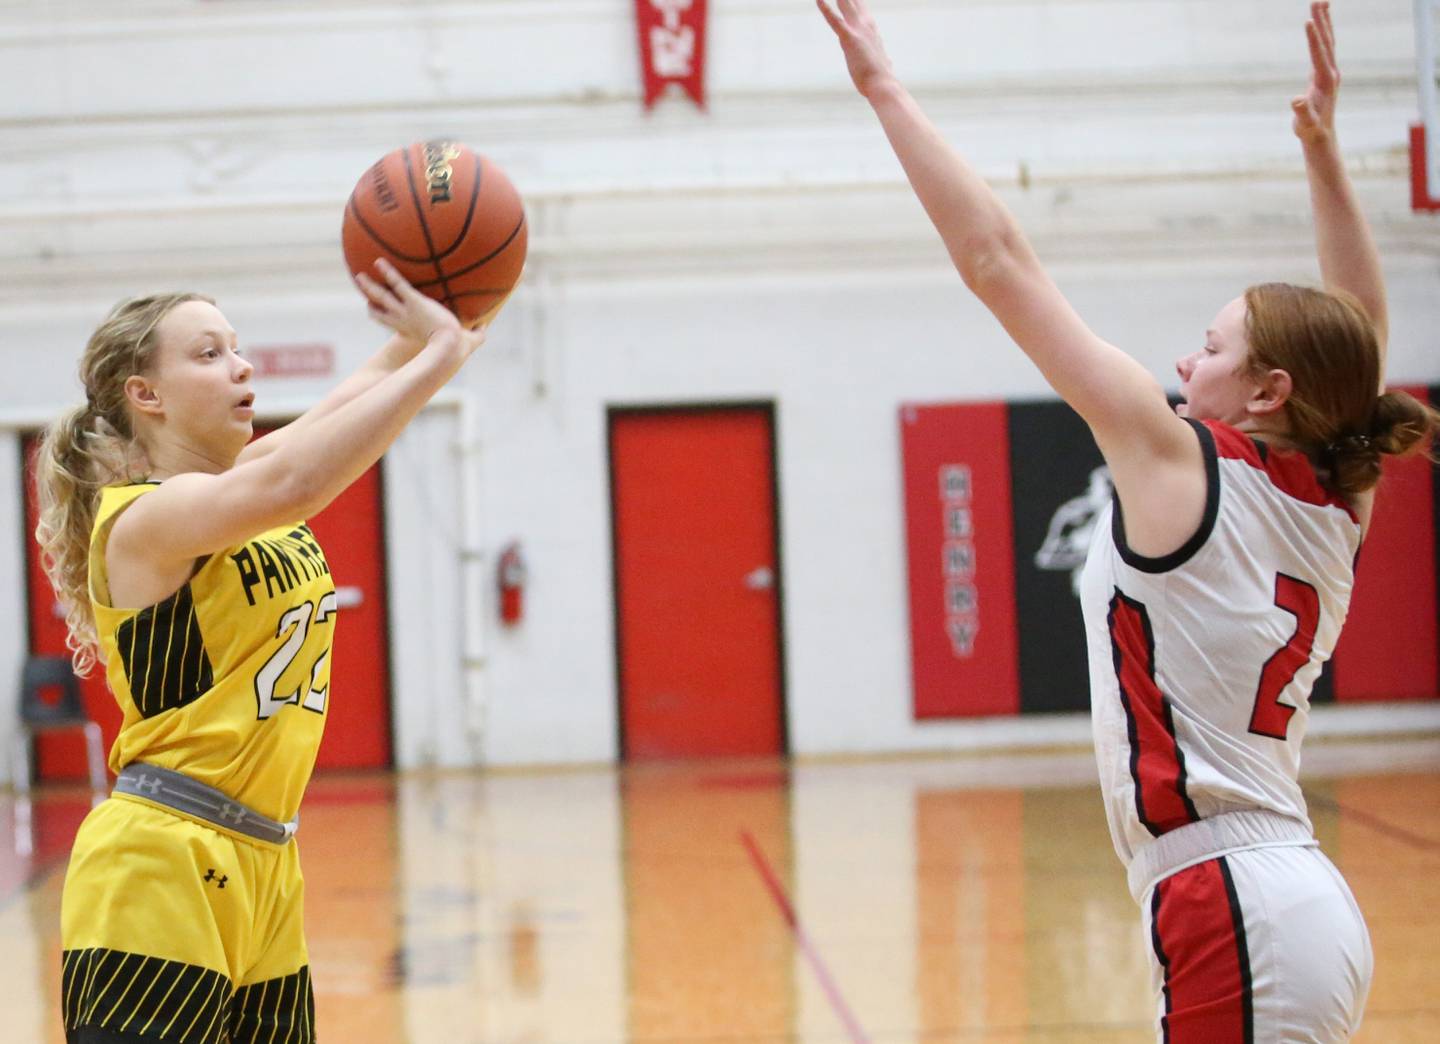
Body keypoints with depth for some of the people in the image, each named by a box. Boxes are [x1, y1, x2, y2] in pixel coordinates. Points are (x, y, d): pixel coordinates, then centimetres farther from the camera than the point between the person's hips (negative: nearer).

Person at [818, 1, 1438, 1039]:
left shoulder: (1181, 462, -9)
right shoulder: (1337, 507, 9)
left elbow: (999, 260, -7)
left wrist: (887, 89, -2)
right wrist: (1322, 145, 28)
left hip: (1237, 919, -8)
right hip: (1310, 909, 8)